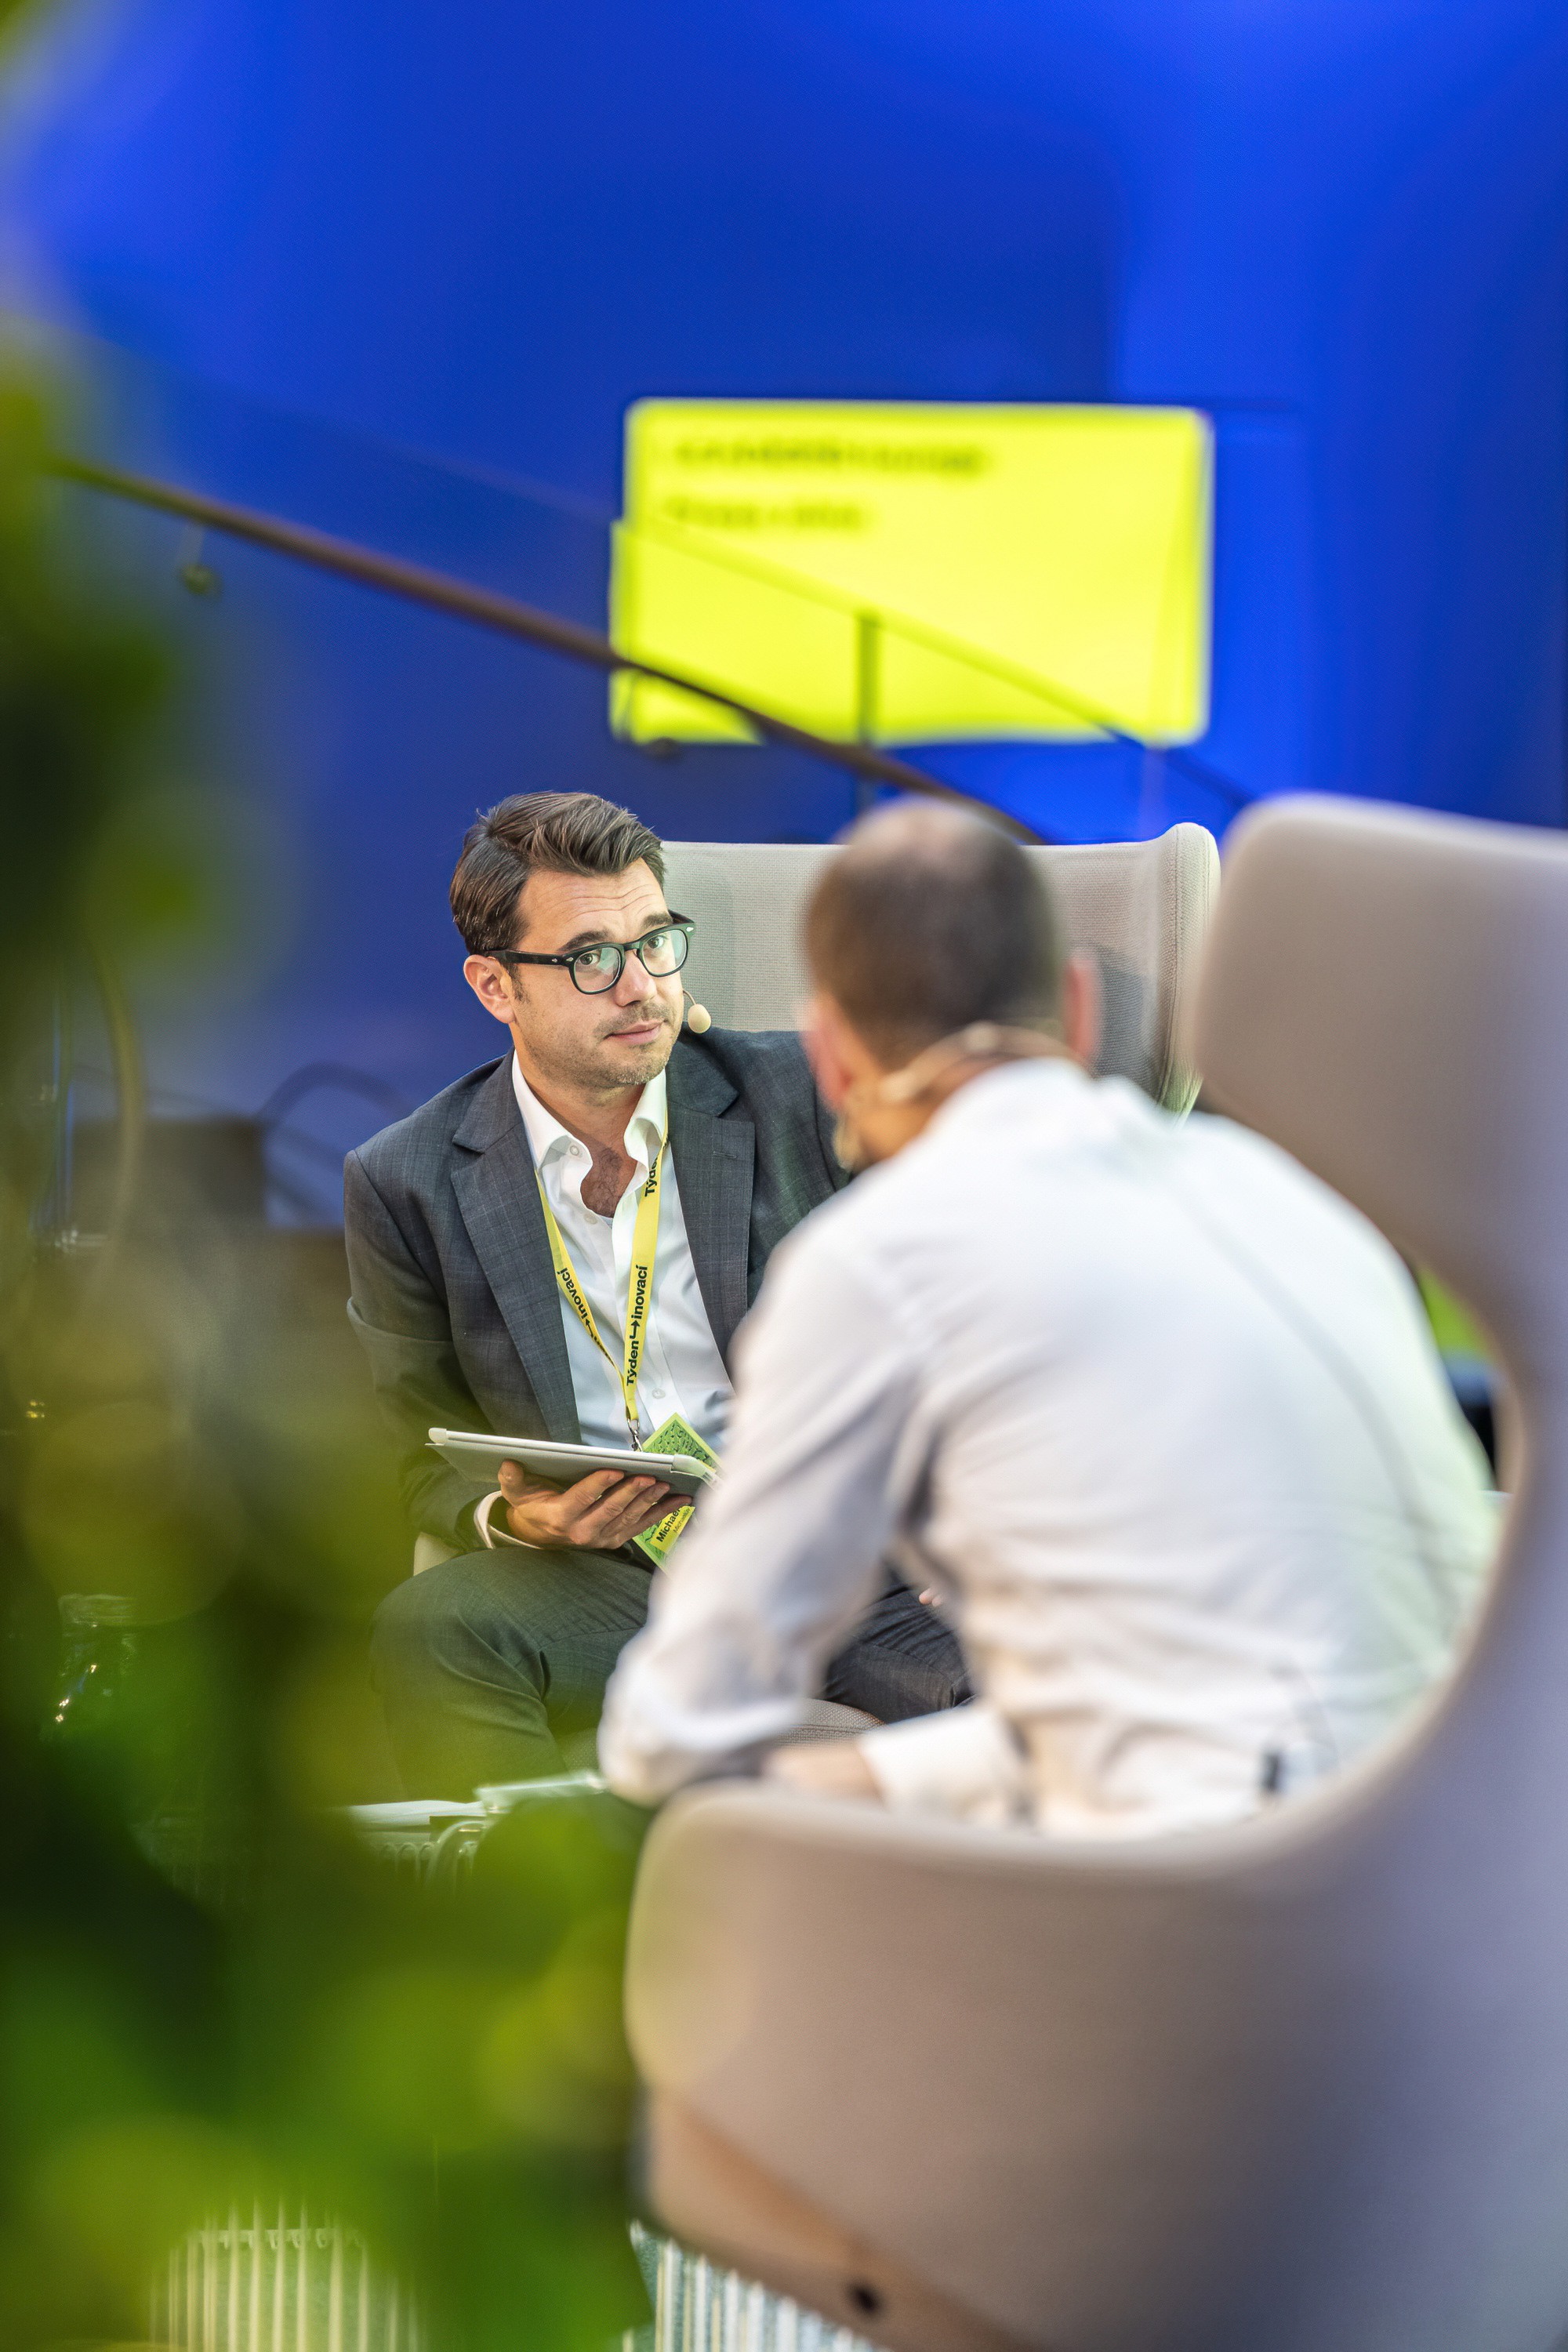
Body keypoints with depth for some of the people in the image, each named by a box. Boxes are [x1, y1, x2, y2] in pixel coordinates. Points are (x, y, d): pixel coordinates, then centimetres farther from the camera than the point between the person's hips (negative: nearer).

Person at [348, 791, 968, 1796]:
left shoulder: (799, 1096, 7)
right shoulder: (405, 1185, 7)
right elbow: (429, 1459, 13)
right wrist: (512, 1517, -11)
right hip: (604, 1576, 0)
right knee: (427, 1630, -33)